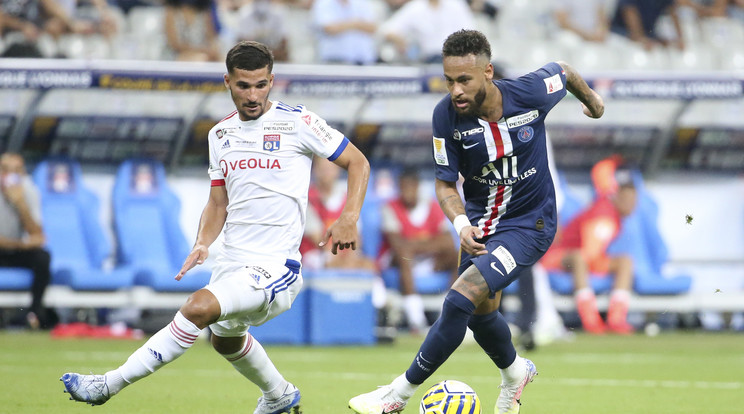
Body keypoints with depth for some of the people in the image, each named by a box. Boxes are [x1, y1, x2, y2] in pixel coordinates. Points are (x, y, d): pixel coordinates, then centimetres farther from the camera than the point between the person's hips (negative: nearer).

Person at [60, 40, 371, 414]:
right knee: (225, 339, 29)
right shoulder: (221, 134, 9)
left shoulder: (297, 122, -8)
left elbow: (358, 163, -1)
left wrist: (348, 219, -15)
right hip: (231, 261, 8)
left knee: (200, 307, -28)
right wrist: (202, 243, -4)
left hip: (274, 267, -8)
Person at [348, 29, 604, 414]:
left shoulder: (530, 93, -24)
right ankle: (515, 372, 52)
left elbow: (563, 71, -1)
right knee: (479, 311, 20)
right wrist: (461, 224, -28)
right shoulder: (446, 115, -19)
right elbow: (445, 182, -9)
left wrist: (591, 99, 20)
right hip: (480, 219, 5)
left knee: (460, 300, -19)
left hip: (528, 223, -5)